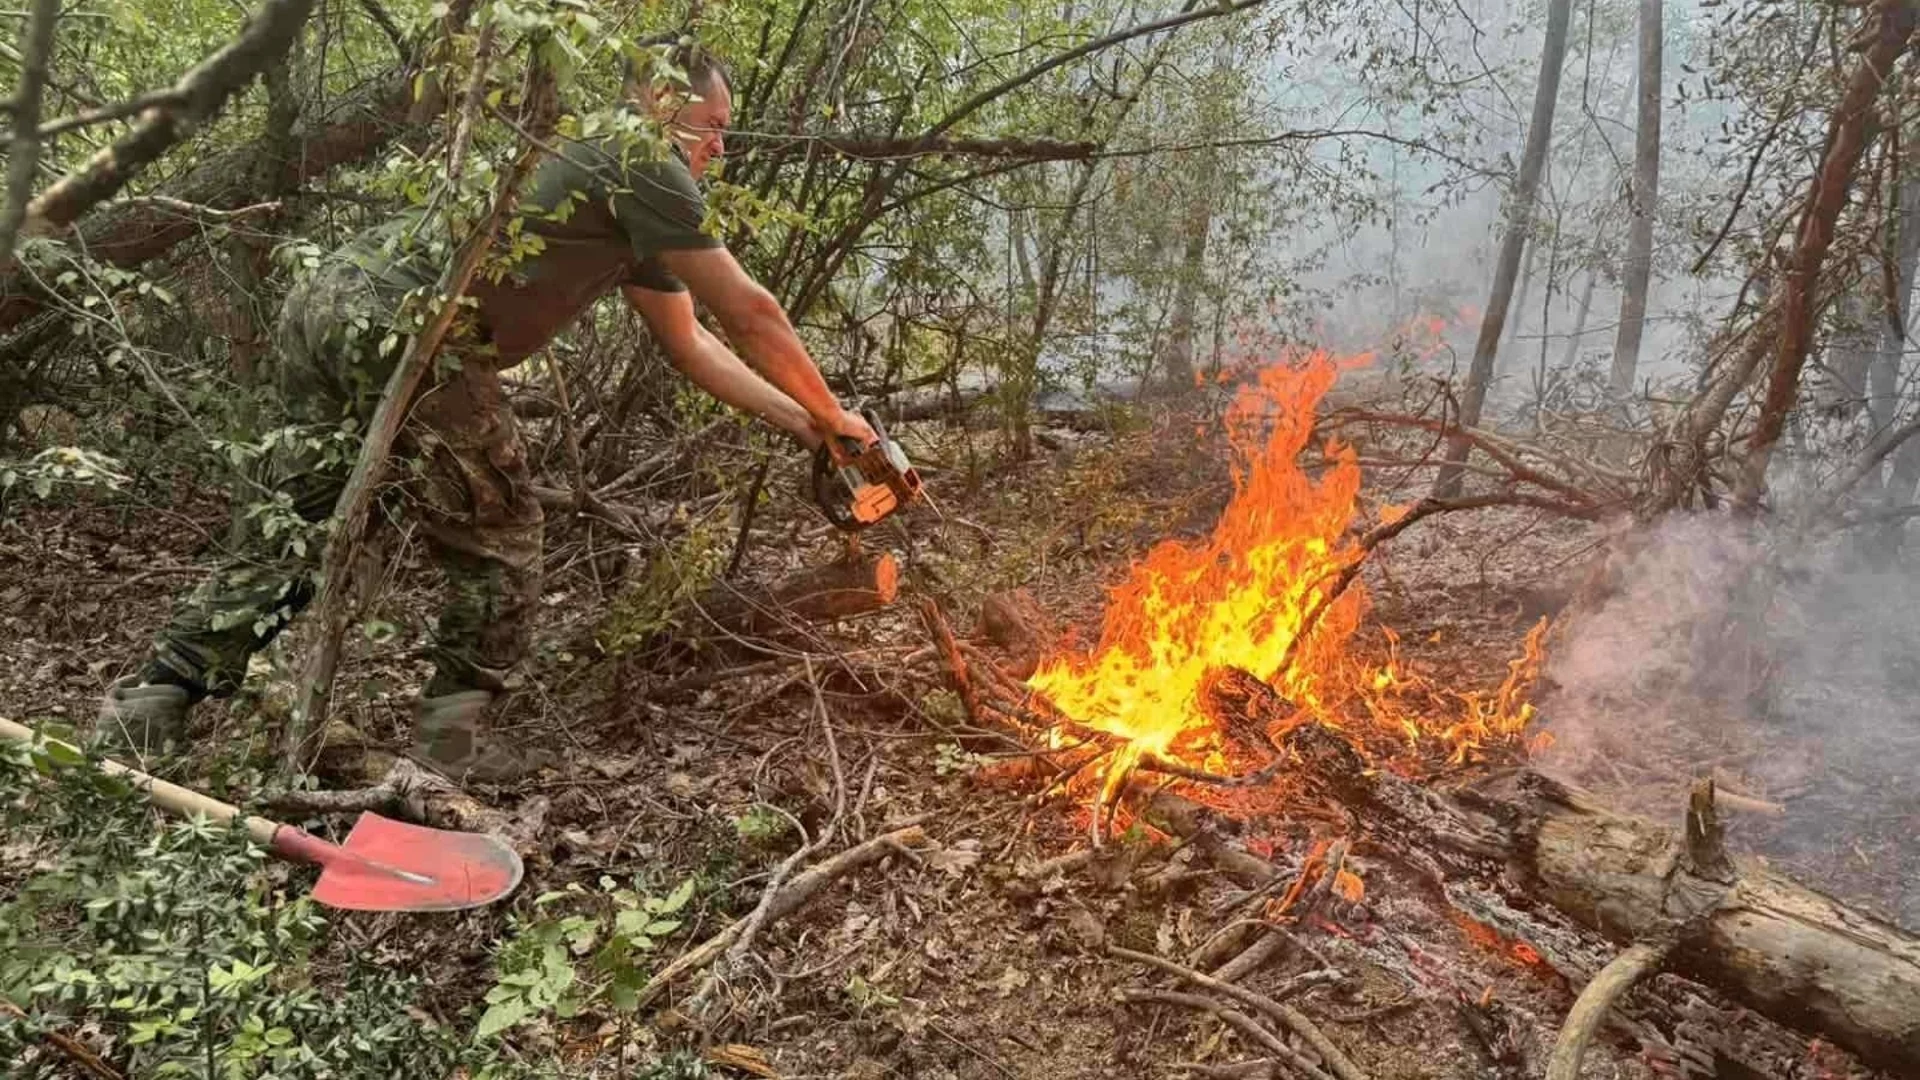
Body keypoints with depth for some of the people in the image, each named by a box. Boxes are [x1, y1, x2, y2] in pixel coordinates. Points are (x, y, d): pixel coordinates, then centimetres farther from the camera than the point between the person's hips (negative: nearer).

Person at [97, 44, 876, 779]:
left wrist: (797, 422, 28)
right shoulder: (642, 163, 1)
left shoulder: (628, 210, 28)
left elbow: (689, 343, 31)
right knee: (497, 541, 6)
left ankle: (151, 702, 20)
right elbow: (748, 313, 3)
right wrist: (829, 414, 15)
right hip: (400, 327, -10)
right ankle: (451, 740, 11)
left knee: (288, 527, 18)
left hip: (326, 300, 10)